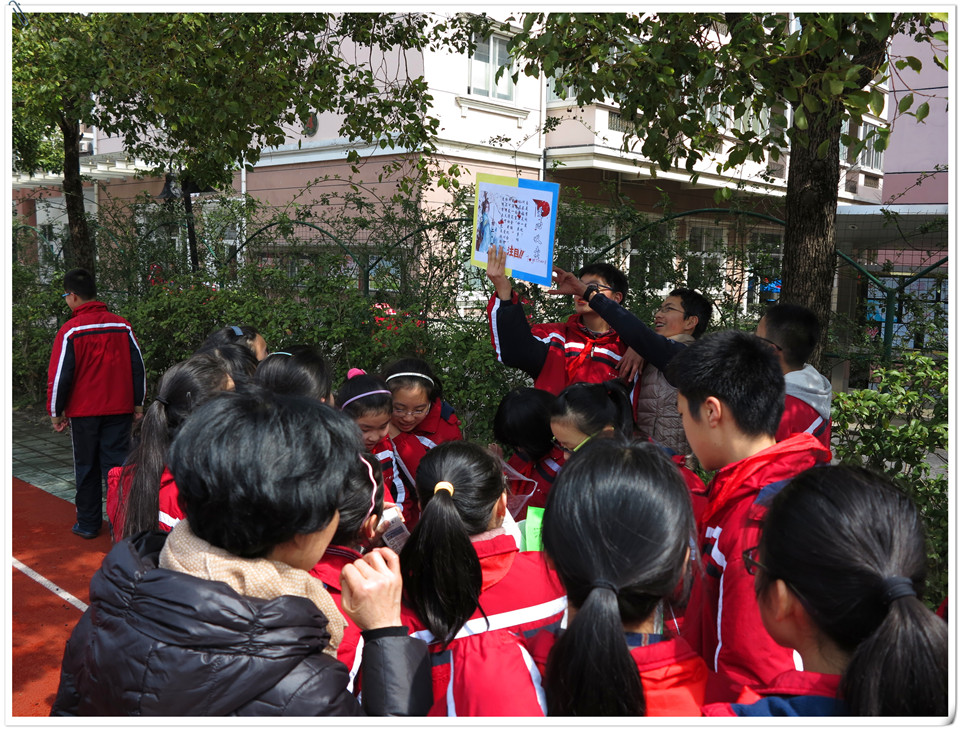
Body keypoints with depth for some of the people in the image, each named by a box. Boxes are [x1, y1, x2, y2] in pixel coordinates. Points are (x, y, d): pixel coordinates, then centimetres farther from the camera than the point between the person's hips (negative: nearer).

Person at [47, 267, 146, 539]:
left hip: (83, 412, -2)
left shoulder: (70, 330, -11)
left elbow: (60, 375, -9)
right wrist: (138, 404, 12)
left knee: (87, 468, 11)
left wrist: (56, 412, 2)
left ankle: (88, 524, 20)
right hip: (120, 410, 2)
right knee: (116, 465, 6)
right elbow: (138, 367, 4)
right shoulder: (122, 326, 0)